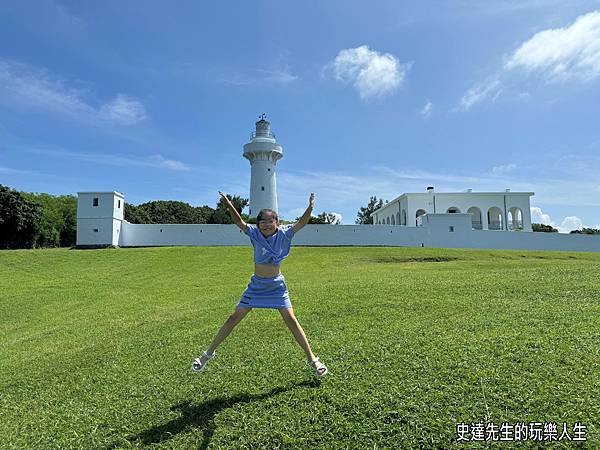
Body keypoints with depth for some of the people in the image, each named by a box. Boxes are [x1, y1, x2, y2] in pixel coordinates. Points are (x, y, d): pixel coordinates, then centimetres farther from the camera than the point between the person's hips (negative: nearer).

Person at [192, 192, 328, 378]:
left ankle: (312, 358, 9)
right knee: (234, 318, 5)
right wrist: (229, 205, -38)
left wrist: (310, 207, -38)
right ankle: (209, 353, 22)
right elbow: (239, 222, -23)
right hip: (256, 285, 1)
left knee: (290, 319, -6)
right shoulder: (255, 233, -11)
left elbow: (301, 223, -22)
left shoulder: (284, 234, -11)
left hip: (277, 285, -1)